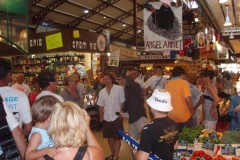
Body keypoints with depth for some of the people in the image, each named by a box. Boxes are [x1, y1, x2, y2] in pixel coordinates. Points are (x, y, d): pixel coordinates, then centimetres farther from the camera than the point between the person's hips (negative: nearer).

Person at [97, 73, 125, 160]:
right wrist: (101, 117, 8)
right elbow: (101, 105, 10)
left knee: (117, 138, 0)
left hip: (117, 117, -5)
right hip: (106, 118, 5)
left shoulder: (119, 89, -9)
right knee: (109, 137, 15)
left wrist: (121, 114, -10)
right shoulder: (102, 92, 6)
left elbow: (123, 102, -7)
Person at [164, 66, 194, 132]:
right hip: (184, 117, -4)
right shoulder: (183, 83, -11)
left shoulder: (167, 85, 3)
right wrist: (192, 111, -5)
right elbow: (188, 99, -21)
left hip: (171, 118, 4)